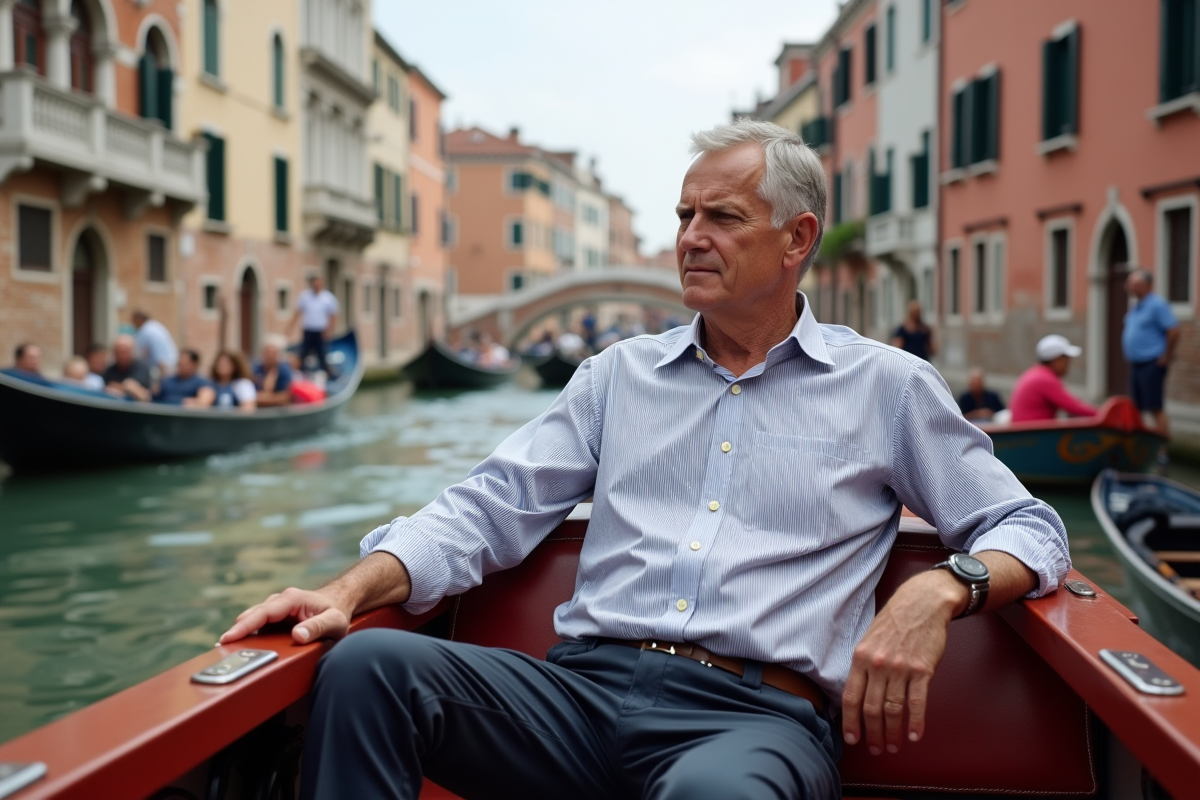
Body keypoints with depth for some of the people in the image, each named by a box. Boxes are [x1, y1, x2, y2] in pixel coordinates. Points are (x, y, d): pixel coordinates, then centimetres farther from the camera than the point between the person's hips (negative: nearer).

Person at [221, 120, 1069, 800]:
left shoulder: (886, 386, 10)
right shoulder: (620, 374, 18)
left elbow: (1029, 529, 11)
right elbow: (491, 508, 12)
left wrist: (941, 589, -13)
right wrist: (353, 589, -5)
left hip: (756, 712, -3)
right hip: (586, 687, 4)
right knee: (365, 666, -22)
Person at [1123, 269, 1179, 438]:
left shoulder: (1157, 304, -13)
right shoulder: (1137, 307, 15)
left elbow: (1174, 331, -20)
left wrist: (1166, 357, -15)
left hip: (1152, 365, -9)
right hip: (1136, 365, 9)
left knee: (1155, 408, -8)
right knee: (1137, 408, 11)